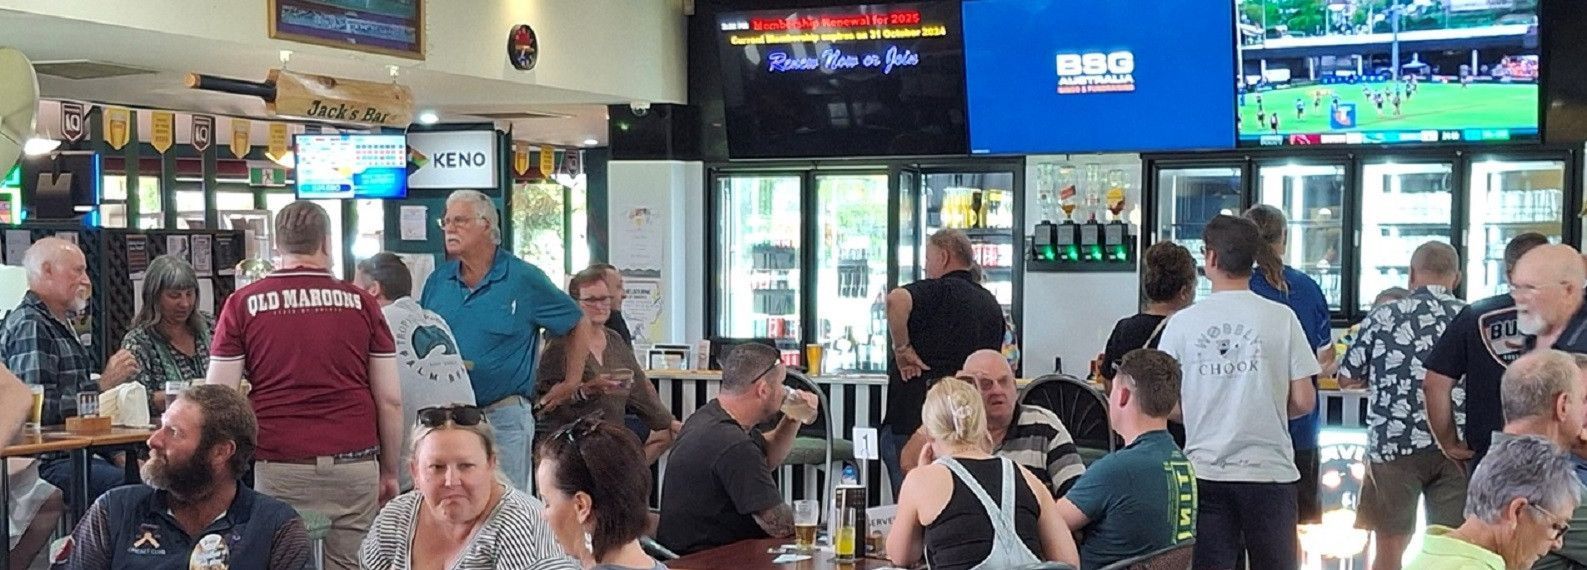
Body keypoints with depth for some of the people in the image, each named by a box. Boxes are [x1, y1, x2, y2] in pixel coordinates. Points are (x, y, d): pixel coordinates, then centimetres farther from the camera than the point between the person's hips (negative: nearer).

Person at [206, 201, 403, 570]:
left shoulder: (244, 304, 3)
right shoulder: (360, 303, 5)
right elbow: (390, 400, 5)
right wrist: (390, 471, 14)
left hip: (279, 468, -1)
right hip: (354, 465, 1)